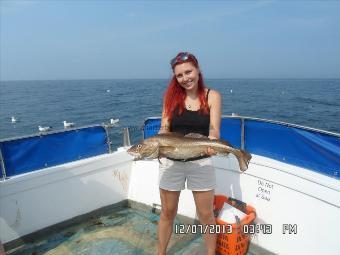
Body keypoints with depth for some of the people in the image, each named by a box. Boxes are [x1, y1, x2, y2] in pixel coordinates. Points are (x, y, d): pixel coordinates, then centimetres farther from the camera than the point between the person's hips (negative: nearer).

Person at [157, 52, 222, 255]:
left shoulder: (212, 96, -3)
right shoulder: (172, 95, 1)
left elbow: (214, 130, -11)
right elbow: (164, 128, -2)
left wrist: (211, 145, -33)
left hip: (201, 162, -1)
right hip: (171, 161, 2)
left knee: (206, 215, 11)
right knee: (168, 212, 16)